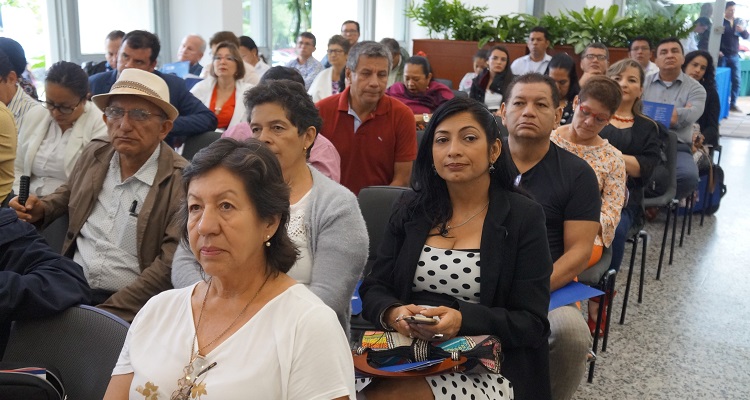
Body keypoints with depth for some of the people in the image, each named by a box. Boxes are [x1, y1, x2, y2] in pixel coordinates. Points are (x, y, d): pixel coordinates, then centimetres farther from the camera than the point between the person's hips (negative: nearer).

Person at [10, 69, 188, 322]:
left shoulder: (183, 181, -13)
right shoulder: (94, 154, 6)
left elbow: (170, 264, -16)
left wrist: (108, 312, -20)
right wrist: (40, 209, 7)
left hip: (128, 307, -5)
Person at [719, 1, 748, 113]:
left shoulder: (738, 22, 11)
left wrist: (743, 30, -13)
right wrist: (717, 50, -18)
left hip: (734, 56, 4)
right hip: (722, 55, -4)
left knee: (737, 80, 2)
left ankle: (733, 104, 9)